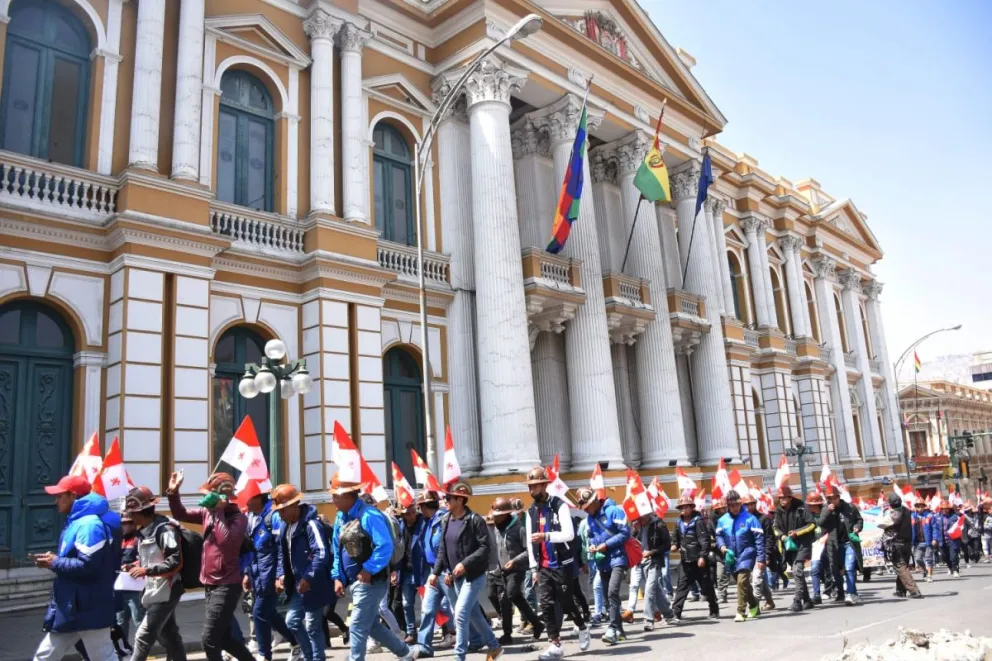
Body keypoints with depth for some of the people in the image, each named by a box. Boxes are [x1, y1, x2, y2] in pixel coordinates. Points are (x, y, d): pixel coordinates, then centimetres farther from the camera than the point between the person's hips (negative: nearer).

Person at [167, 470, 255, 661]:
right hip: (210, 584, 8)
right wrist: (173, 492, 1)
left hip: (226, 586, -8)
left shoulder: (238, 517, -14)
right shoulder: (208, 512, 7)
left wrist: (219, 512, -23)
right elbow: (181, 514, 17)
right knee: (223, 636, 17)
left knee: (209, 639, -5)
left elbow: (226, 541, -30)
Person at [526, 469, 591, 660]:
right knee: (546, 605, 0)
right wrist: (534, 568, 7)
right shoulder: (531, 511, 10)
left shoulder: (559, 505, -9)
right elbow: (530, 542, 11)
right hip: (543, 567, 5)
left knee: (566, 603, 3)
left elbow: (569, 534, -18)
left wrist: (546, 536, -30)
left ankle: (583, 628, 30)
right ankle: (555, 645, 7)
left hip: (561, 565, -5)